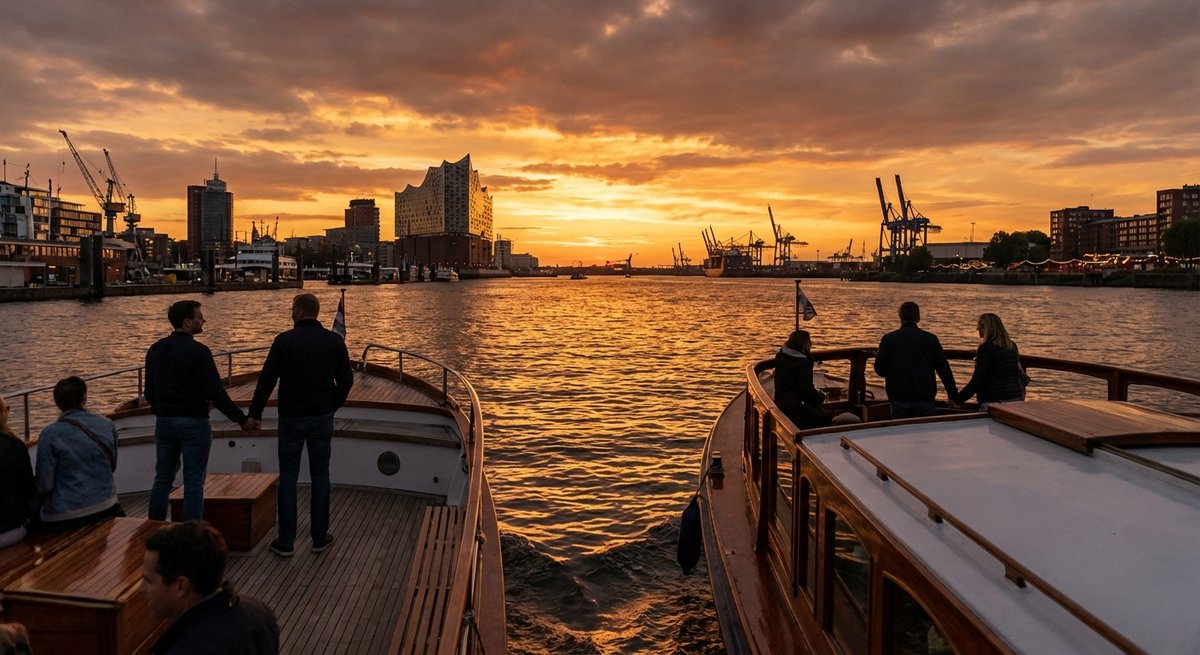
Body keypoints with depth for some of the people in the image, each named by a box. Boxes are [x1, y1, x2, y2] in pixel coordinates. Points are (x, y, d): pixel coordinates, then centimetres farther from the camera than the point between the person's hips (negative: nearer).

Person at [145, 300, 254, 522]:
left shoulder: (155, 350, 7)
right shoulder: (198, 351, -15)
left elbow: (149, 391, 14)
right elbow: (215, 392, -18)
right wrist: (241, 419, -11)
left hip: (163, 422, 7)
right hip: (193, 423, -7)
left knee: (162, 479, 15)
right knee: (193, 484, 0)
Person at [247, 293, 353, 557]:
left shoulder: (284, 340, -9)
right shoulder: (334, 341, 0)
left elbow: (267, 379, -9)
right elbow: (346, 379, 3)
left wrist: (255, 413, 0)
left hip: (292, 417, -2)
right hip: (322, 417, 2)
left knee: (288, 477, 6)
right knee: (320, 475, 10)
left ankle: (286, 541, 10)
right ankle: (320, 537, 14)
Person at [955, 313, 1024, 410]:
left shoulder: (986, 347, -13)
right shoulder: (1012, 346, 10)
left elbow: (977, 380, -17)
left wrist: (958, 399, -14)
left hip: (993, 401, -8)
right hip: (1015, 399, 8)